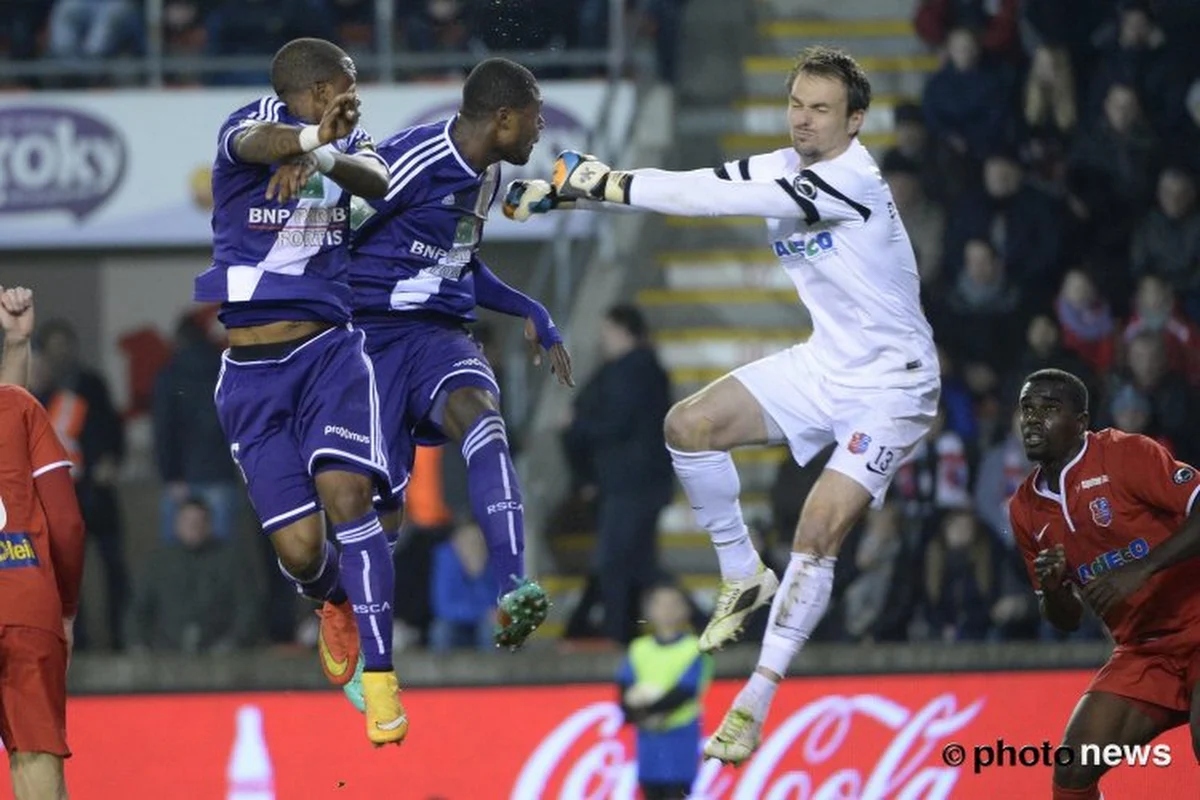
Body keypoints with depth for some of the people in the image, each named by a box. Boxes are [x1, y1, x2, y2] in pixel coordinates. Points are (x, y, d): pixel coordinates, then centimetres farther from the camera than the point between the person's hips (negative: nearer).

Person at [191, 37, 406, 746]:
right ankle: (336, 602, 30)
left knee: (345, 493, -22)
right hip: (251, 371, -2)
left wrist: (323, 156, -35)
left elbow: (378, 181, -13)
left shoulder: (348, 142, 9)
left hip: (329, 349, 2)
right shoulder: (252, 124, -2)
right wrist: (311, 137, -51)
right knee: (299, 546, -7)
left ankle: (380, 681, -18)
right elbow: (256, 143, -28)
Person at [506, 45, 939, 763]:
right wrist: (571, 187, -19)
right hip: (825, 363, 8)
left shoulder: (852, 179, -26)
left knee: (818, 535, -18)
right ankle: (744, 578, 17)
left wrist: (611, 185, -34)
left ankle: (755, 706, -11)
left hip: (890, 385, -8)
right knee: (690, 426, -2)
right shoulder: (783, 169, -1)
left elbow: (727, 198, -33)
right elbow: (700, 188, -9)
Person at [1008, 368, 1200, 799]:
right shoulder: (1026, 509, 10)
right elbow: (1066, 619, 18)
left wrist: (1140, 569, -28)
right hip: (1141, 651, 7)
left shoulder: (1125, 454, -10)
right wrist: (1052, 588, -6)